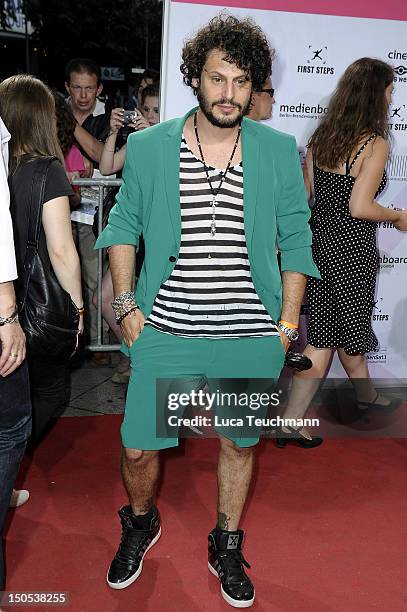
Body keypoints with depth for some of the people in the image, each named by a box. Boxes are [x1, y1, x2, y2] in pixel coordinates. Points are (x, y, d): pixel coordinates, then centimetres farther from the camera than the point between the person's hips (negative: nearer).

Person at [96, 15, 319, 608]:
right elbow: (123, 225, 9)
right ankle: (140, 524, 42)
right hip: (165, 332, 0)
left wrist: (287, 322, 0)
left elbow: (296, 239, 4)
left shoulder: (279, 151, 0)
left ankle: (227, 548, 42)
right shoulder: (147, 147, 0)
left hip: (253, 338, 1)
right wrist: (126, 305, 0)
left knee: (239, 444, 15)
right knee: (138, 448, 6)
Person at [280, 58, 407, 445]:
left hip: (319, 242, 7)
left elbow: (303, 196, 8)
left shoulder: (321, 137, 7)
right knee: (350, 331, 11)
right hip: (352, 248, -7)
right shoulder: (375, 143, -14)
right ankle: (366, 396, 31)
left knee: (324, 335, 15)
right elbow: (359, 207, -19)